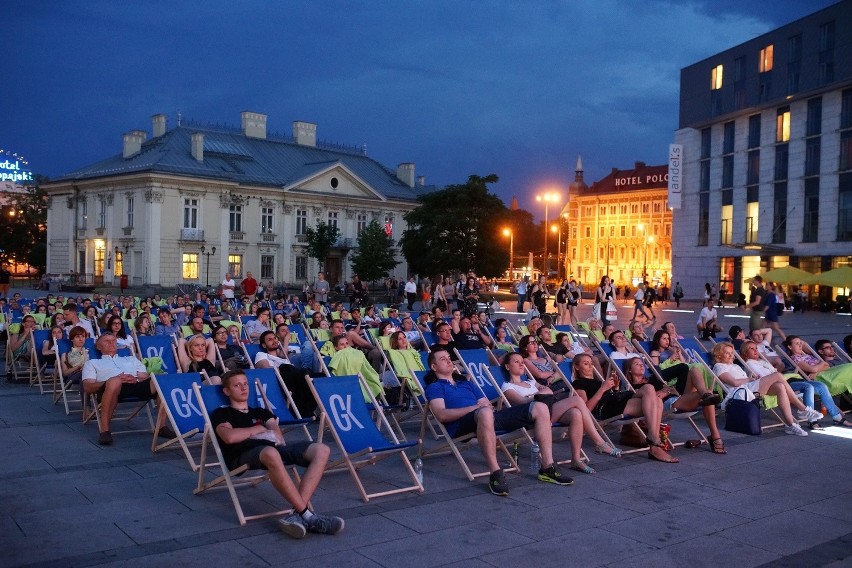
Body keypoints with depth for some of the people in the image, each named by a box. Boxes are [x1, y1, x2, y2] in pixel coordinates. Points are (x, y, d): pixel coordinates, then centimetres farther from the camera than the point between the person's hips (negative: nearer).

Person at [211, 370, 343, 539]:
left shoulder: (261, 412, 35)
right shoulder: (221, 414, 20)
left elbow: (279, 439, 16)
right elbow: (230, 437, -3)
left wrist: (241, 431, 5)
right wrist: (258, 429, 11)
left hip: (274, 448, 6)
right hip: (243, 455, -6)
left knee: (321, 450, -21)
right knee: (271, 453, -44)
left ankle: (298, 513, -34)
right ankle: (308, 515, -38)